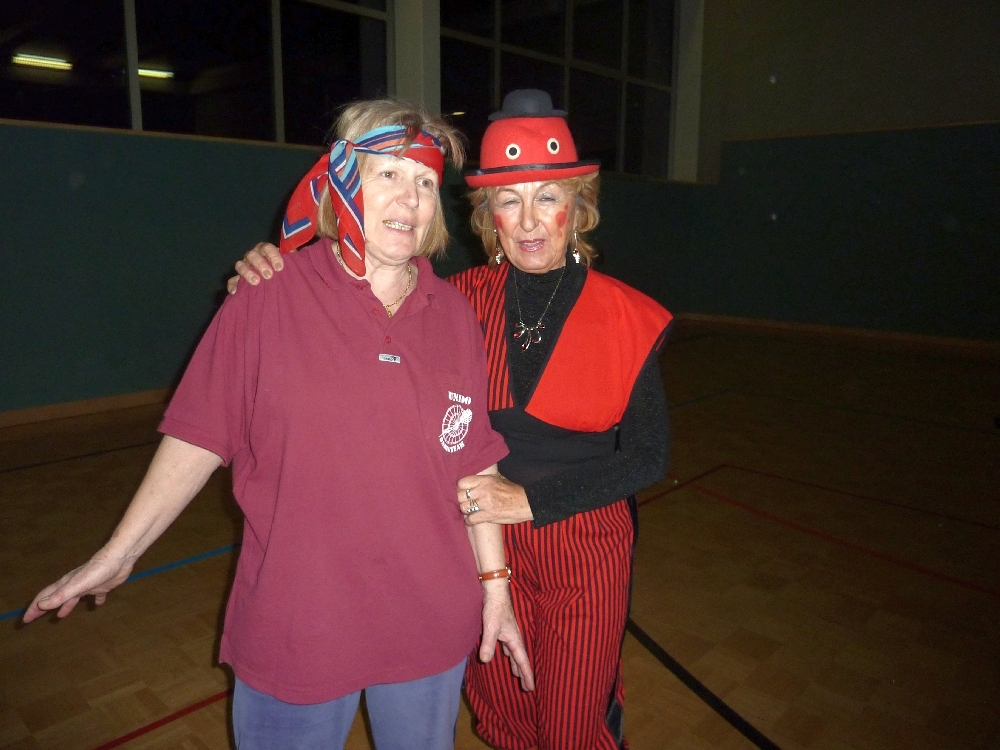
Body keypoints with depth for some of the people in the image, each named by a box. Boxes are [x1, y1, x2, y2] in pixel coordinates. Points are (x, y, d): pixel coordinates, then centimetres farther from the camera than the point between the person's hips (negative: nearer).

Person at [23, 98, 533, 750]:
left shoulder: (455, 315, -2)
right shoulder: (268, 301, -11)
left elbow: (474, 464, 1)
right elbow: (200, 438, -5)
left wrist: (496, 585, 4)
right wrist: (117, 556, -1)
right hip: (294, 631, -2)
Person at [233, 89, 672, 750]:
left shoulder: (627, 317, -12)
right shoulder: (464, 301, -8)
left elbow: (648, 456, -9)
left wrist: (530, 499, -16)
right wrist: (275, 276, -18)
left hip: (585, 552, -2)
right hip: (485, 541, 3)